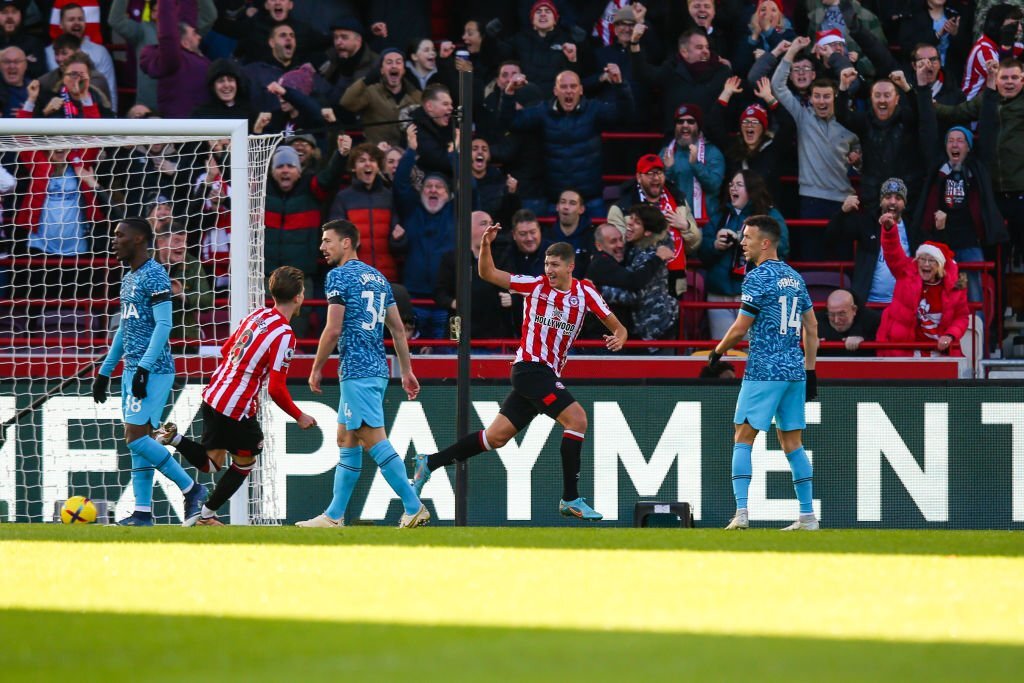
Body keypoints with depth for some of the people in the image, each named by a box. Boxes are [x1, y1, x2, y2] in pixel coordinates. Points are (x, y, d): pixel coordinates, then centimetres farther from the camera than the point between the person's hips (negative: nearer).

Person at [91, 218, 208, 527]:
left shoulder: (155, 276, -12)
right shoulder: (128, 279, 17)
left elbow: (163, 325, -19)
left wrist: (144, 368, -25)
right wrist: (105, 372, 24)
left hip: (153, 371, -10)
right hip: (132, 370, 10)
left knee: (136, 436, -14)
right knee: (138, 439, 6)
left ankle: (191, 489, -4)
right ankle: (142, 513, 6)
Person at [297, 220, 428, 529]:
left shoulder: (339, 276, -7)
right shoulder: (378, 277, 17)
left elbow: (333, 330, -13)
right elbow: (398, 329, 17)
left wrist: (316, 369, -3)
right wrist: (407, 372, 20)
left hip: (356, 371, -9)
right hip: (378, 369, 9)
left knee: (374, 440, -13)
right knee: (346, 440, 14)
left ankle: (414, 508, -19)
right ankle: (334, 516, 17)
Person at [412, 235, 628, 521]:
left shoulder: (584, 292, 5)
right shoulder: (536, 285, -3)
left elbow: (615, 325, 8)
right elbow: (488, 273, 2)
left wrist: (618, 337, -15)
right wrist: (485, 244, -14)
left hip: (546, 376, 5)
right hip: (531, 366, -5)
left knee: (496, 436, 8)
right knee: (576, 419, -19)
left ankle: (430, 463, 20)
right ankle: (570, 499, -16)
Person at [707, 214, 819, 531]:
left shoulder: (758, 277, -10)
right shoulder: (794, 278, 14)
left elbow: (741, 328, -10)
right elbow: (812, 327, 17)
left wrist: (718, 352, 6)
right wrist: (810, 370, 20)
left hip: (764, 371, -7)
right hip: (795, 370, 7)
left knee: (743, 437, -4)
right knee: (792, 442, 11)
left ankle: (741, 511, -14)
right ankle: (807, 515, 8)